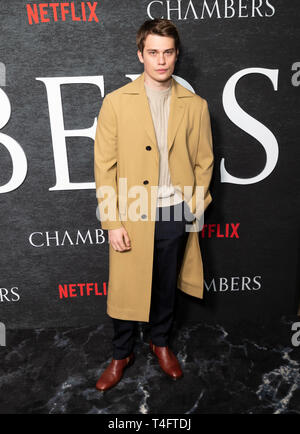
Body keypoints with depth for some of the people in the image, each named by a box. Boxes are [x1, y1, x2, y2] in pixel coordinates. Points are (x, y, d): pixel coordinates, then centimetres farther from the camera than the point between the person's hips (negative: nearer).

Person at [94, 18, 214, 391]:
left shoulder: (195, 105, 3)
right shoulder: (116, 102, -4)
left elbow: (204, 161, 9)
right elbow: (104, 167, -6)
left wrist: (196, 203, -5)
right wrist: (113, 224, -10)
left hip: (175, 216, 2)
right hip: (131, 217, -1)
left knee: (166, 287, 18)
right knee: (124, 290, 10)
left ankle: (160, 342, 45)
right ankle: (121, 354, 36)